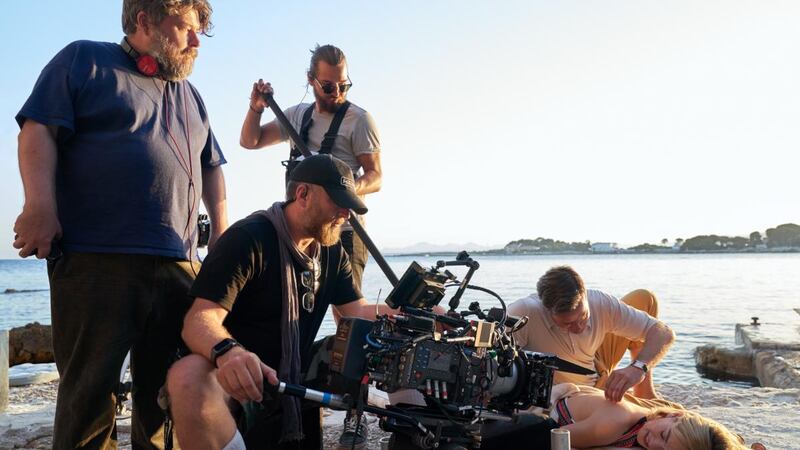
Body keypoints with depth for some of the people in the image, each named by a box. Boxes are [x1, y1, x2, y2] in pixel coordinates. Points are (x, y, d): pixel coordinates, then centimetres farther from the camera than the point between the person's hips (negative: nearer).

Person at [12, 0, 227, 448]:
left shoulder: (189, 95, 25)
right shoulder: (85, 60, 8)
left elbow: (211, 166, 27)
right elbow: (38, 130, -2)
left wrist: (221, 228, 14)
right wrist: (40, 205, -14)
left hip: (179, 265, 6)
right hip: (96, 260, -5)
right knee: (90, 389, -1)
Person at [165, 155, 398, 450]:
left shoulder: (333, 252, 10)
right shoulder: (248, 238, -14)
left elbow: (358, 312, 7)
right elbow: (200, 320, -25)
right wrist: (228, 351, -48)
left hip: (297, 378, 7)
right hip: (237, 379, -6)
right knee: (189, 377, -40)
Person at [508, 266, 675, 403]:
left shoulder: (602, 304, -24)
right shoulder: (524, 313, -36)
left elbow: (664, 334, -23)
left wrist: (638, 368, -42)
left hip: (598, 378, 5)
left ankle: (644, 394, 11)